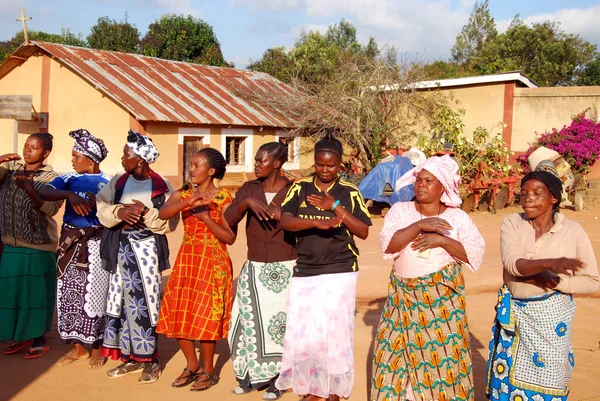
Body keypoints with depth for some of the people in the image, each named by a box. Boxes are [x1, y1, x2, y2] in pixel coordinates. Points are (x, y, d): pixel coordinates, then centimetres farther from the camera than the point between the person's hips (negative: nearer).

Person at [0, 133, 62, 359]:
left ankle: (39, 340, 17)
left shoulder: (50, 178, -8)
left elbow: (52, 208, -20)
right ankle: (22, 337, 27)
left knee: (36, 293, 2)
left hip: (38, 246, -5)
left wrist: (29, 188, -30)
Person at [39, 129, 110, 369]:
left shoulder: (106, 183, -2)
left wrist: (92, 202, -23)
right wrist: (70, 195, -25)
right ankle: (79, 347, 22)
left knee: (93, 294, 0)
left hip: (94, 243, -4)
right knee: (70, 293, 9)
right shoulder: (69, 178, 6)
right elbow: (44, 192, -10)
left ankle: (96, 347, 15)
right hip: (69, 241, 4)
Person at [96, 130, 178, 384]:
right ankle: (130, 357, 19)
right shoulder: (118, 181, 6)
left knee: (144, 302, -4)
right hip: (121, 248, 4)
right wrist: (119, 212, -19)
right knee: (123, 301, 7)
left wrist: (145, 212, -21)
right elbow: (101, 210, -1)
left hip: (147, 249, -4)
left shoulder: (161, 186, -5)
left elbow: (170, 223, -9)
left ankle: (150, 360, 7)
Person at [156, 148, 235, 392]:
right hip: (186, 260, 5)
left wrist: (206, 218, -20)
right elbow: (163, 213, -16)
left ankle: (208, 371, 18)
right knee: (179, 315, 7)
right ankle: (192, 366, 25)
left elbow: (230, 237, -11)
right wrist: (189, 201, -30)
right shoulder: (183, 194, 4)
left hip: (212, 263, -5)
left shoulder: (223, 198, -8)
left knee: (205, 317, 0)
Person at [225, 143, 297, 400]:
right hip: (254, 268, 3)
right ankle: (251, 374, 21)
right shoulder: (249, 188, 3)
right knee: (249, 321, 2)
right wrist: (247, 202, -23)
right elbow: (228, 219, -7)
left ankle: (275, 379, 17)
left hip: (284, 269, -3)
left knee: (280, 323, 0)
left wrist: (278, 214, -23)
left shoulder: (293, 190, -6)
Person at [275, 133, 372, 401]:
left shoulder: (349, 192, 2)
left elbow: (363, 231, -3)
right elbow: (284, 221, -11)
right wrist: (316, 222, -27)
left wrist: (335, 207, -13)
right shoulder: (300, 188, 3)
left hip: (340, 271, -2)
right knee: (301, 330, 3)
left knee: (333, 330, -3)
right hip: (304, 271, 2)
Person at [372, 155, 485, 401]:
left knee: (442, 353, 0)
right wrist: (419, 226, -22)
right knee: (398, 353, 5)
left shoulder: (457, 217, 1)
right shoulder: (400, 211, 1)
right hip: (404, 298, 1)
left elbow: (475, 253, -8)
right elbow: (388, 245, -13)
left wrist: (442, 240, -18)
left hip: (443, 298, -1)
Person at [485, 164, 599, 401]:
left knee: (546, 376, 6)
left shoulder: (573, 231, -7)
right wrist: (549, 263, -38)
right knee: (508, 375, 10)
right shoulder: (511, 223, -5)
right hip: (515, 314, 2)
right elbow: (512, 263, -21)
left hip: (552, 315, -1)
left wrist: (554, 281, -20)